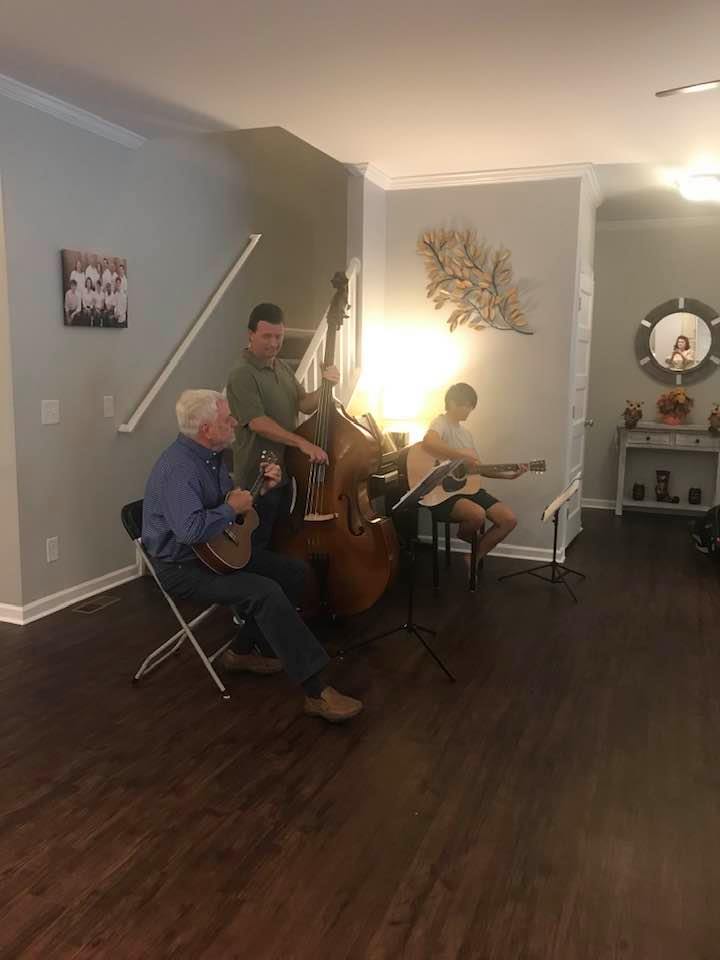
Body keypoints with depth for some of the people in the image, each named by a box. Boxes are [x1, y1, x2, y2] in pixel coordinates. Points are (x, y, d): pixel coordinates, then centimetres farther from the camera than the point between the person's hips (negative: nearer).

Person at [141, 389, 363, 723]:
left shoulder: (211, 455, 7)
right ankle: (317, 692, -25)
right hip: (182, 567, -10)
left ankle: (243, 651, 16)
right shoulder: (178, 468, -25)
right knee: (265, 592, -29)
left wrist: (261, 487, 5)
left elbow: (230, 497, 21)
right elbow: (190, 530, -38)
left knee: (293, 572, 4)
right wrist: (232, 508, -24)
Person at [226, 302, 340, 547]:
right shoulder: (242, 376, -16)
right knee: (259, 547, 2)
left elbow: (305, 405, 3)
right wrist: (302, 443, -32)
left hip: (285, 473, 8)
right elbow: (258, 423, -25)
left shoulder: (284, 368, 10)